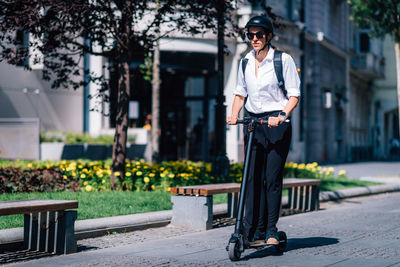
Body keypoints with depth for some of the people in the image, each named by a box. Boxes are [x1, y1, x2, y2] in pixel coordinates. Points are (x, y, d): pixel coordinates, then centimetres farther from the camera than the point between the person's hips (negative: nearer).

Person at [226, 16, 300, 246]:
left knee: (273, 179, -6)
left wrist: (281, 116, -21)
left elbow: (294, 95, -5)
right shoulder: (246, 62, 10)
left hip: (277, 124, -4)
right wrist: (234, 115, 0)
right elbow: (240, 94, 18)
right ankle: (254, 233, 0)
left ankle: (271, 232, 3)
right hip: (253, 124, 4)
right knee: (253, 178, -1)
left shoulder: (284, 60, -4)